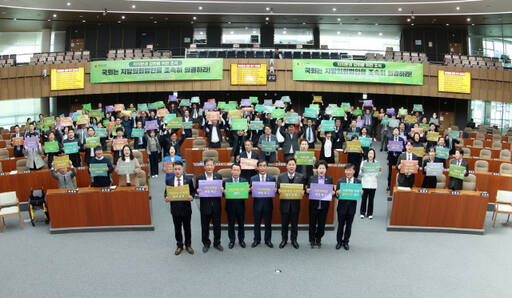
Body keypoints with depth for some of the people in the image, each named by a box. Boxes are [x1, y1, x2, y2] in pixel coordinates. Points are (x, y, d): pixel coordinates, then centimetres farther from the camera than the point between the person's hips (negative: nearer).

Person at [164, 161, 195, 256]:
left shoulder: (188, 180, -4)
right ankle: (179, 246, 29)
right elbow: (166, 192, 4)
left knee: (187, 228, 12)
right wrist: (166, 197, -17)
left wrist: (191, 197, -22)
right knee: (177, 228, 13)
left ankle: (188, 245, 29)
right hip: (175, 208, 1)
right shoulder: (169, 181, -1)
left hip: (186, 208, -1)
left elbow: (193, 191, -1)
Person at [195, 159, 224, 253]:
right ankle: (206, 244, 27)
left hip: (216, 205, 1)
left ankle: (217, 243, 29)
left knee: (217, 225, 11)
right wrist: (198, 191, -20)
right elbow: (197, 191, 2)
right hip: (205, 206, -1)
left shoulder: (218, 176, 1)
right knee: (205, 226, 10)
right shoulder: (199, 178, -3)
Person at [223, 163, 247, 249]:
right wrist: (224, 192, -23)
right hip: (230, 206, -1)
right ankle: (231, 240, 24)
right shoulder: (226, 181, -1)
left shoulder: (244, 181, 2)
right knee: (231, 224, 9)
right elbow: (223, 192, -1)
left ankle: (241, 240, 27)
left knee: (241, 224, 10)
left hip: (241, 206, 1)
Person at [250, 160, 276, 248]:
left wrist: (274, 191, -21)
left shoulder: (272, 178, 2)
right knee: (257, 223, 9)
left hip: (268, 204, 0)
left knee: (268, 223, 8)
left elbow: (274, 190, 1)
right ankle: (257, 240, 23)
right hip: (257, 203, 0)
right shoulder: (253, 178, 3)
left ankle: (268, 240, 22)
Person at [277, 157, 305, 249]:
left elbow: (303, 189, 3)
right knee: (284, 223, 10)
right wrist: (279, 191, -20)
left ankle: (294, 240, 26)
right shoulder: (281, 176, 1)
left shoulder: (300, 177, 2)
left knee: (295, 223, 10)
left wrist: (302, 192, -19)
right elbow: (278, 188, 2)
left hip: (295, 203, 0)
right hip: (285, 203, 0)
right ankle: (284, 239, 27)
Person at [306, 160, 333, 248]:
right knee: (312, 224, 7)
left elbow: (332, 190, 5)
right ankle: (312, 240, 23)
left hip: (324, 206, 1)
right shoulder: (312, 178, 1)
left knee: (321, 224, 9)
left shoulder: (329, 179, 3)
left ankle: (318, 239, 28)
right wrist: (307, 191, -18)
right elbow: (308, 190, 4)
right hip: (313, 205, -1)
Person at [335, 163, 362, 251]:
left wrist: (361, 193, -20)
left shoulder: (358, 181, 1)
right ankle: (339, 241, 24)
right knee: (341, 225, 8)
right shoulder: (340, 181, 0)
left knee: (349, 225, 11)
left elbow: (359, 194, 1)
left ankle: (346, 242, 25)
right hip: (342, 206, 0)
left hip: (352, 206, 1)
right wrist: (337, 193, -23)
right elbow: (337, 194, -1)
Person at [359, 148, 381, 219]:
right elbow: (361, 174, 2)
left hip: (373, 184, 1)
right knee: (364, 199, 0)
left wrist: (380, 171, -12)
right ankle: (362, 213, 13)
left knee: (371, 199, 4)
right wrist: (361, 170, -17)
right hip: (365, 184, -1)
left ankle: (370, 213, 15)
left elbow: (377, 175, 6)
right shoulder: (364, 162, 1)